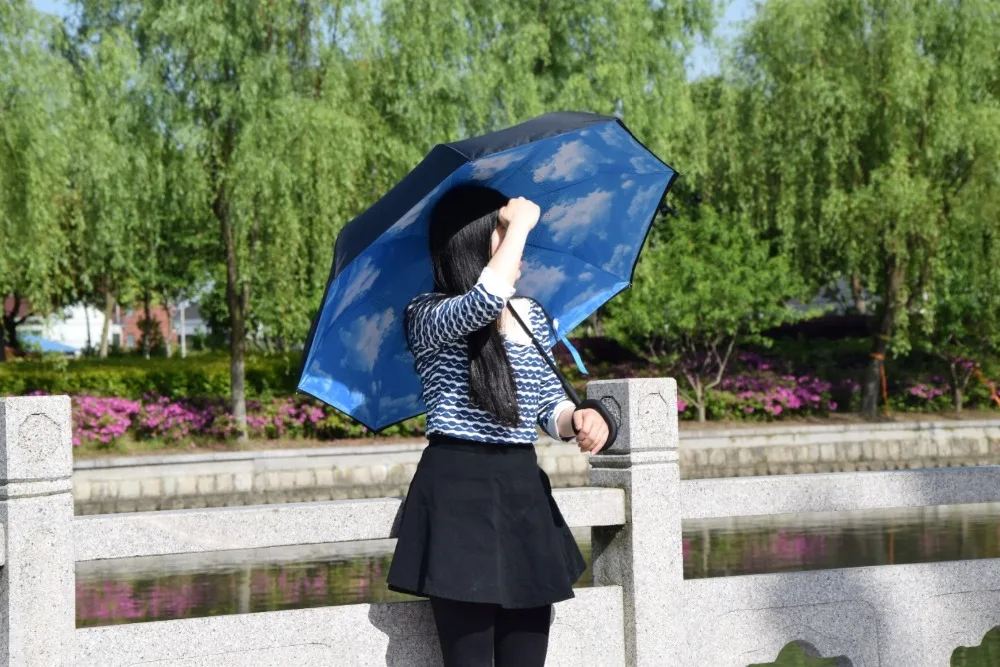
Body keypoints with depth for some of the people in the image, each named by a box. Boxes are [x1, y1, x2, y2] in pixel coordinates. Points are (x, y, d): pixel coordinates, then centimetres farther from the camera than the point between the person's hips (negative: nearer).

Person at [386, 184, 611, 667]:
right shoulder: (427, 316, -6)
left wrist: (578, 419, -6)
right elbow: (485, 303, -28)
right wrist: (521, 224, -15)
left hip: (526, 490, 6)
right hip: (458, 492, -6)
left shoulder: (535, 318, 13)